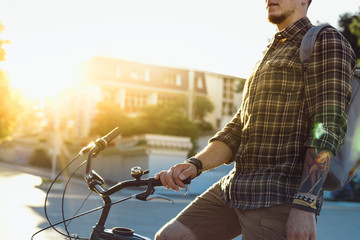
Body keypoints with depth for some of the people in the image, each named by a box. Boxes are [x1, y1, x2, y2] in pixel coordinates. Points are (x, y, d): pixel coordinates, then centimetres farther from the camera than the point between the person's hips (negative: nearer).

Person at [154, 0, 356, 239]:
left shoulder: (326, 41, -2)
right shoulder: (270, 55, 24)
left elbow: (328, 128, -14)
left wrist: (306, 205, -22)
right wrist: (195, 164, 1)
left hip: (279, 196, -8)